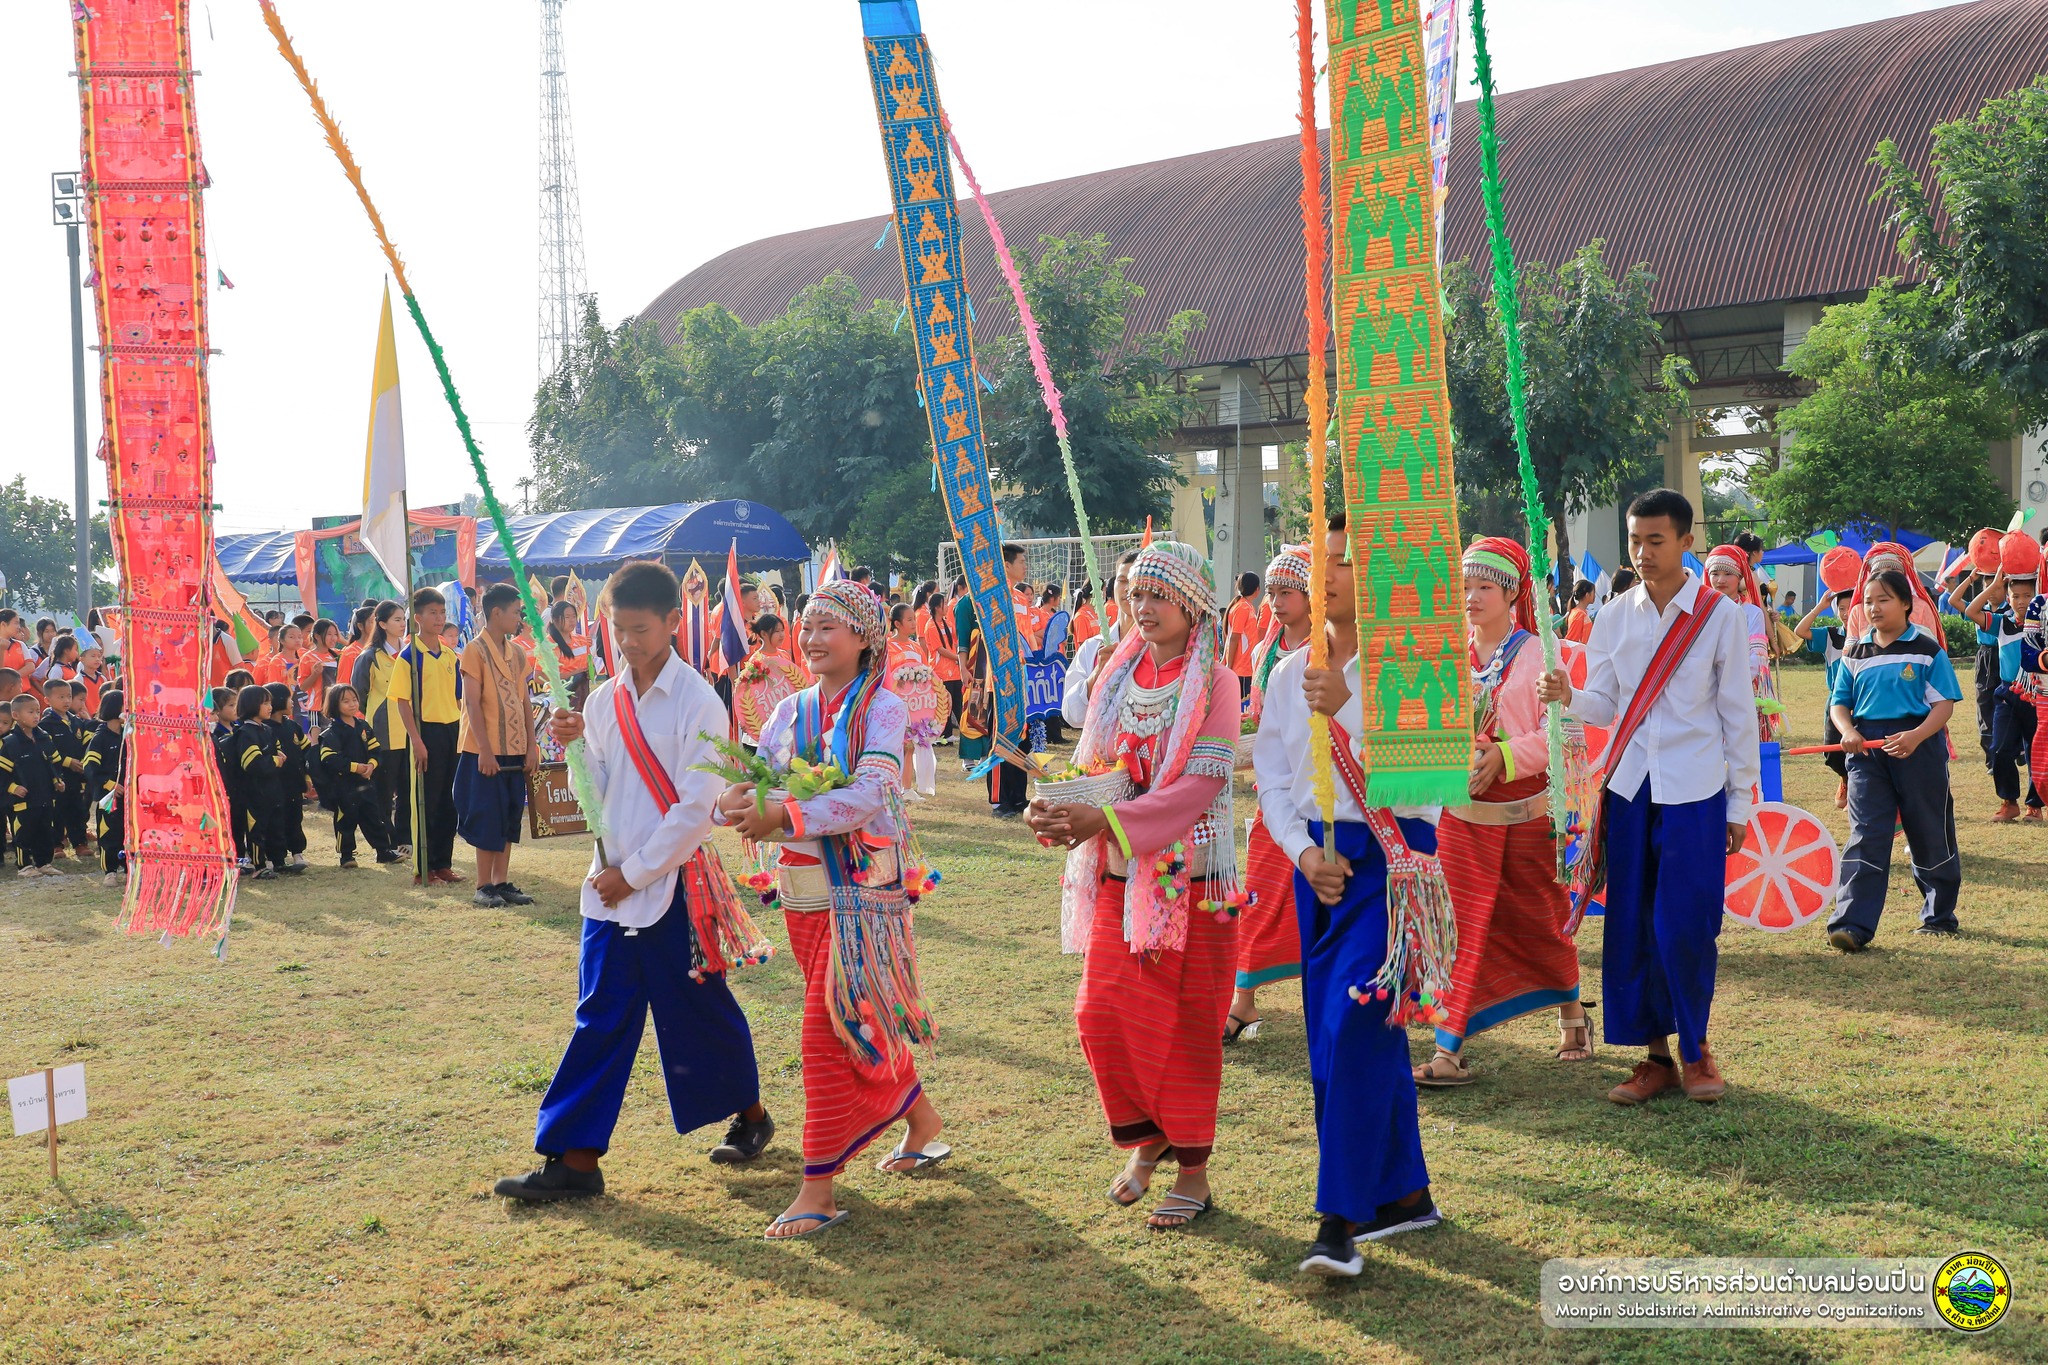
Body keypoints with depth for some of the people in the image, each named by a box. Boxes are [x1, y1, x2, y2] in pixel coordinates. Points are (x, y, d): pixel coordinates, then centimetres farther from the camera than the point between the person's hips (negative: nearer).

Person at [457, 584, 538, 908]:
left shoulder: (516, 654, 11)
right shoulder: (475, 651, -9)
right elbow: (473, 704, -13)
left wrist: (531, 746, 7)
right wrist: (485, 750, -17)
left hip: (514, 750, 7)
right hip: (486, 751, -7)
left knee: (510, 818, 8)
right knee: (487, 819, -3)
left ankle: (502, 882, 15)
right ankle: (484, 887, 4)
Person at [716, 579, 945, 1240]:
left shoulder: (881, 708, -8)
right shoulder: (792, 709, 9)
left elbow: (869, 796, -22)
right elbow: (752, 776, 1)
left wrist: (784, 815, -33)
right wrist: (734, 800, -23)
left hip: (859, 889, -6)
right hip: (802, 891, 6)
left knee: (831, 1027, -9)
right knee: (860, 1022, 16)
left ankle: (820, 1186, -3)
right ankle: (922, 1122, 37)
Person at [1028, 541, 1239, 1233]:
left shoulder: (1215, 683, -7)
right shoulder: (1118, 679, 10)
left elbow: (1203, 781, -17)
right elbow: (1088, 766, 10)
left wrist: (1107, 820, -25)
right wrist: (1054, 809, -13)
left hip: (1190, 875, -5)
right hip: (1118, 875, 5)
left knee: (1184, 1023, 1)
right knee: (1102, 1014, 4)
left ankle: (1193, 1171, 13)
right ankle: (1144, 1140, 26)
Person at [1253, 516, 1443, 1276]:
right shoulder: (1291, 673, 9)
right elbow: (1273, 779, 10)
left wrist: (1347, 707, -27)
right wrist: (1305, 852, -4)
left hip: (1394, 855, -6)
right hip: (1320, 862, 7)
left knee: (1355, 1027, -14)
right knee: (1332, 1034, 9)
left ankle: (1343, 1220, -9)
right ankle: (1406, 1193, 24)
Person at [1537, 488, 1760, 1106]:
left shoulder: (1721, 616, -1)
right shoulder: (1613, 618, 7)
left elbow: (1738, 713, 2)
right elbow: (1604, 706, 8)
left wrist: (1740, 801, 2)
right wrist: (1568, 696, -15)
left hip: (1694, 793, -3)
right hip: (1628, 788, 3)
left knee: (1685, 926, -4)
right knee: (1630, 926, 4)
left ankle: (1694, 1049, 16)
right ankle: (1655, 1054, 16)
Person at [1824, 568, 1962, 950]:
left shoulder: (1927, 650, -1)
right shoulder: (1855, 653, 10)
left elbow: (1945, 702, -6)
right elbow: (1839, 701, 12)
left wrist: (1916, 735, -22)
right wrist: (1847, 731, -10)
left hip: (1919, 746, -2)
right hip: (1867, 749, 2)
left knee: (1930, 834, 9)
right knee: (1865, 836, -7)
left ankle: (1940, 914, 28)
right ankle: (1853, 924, -13)